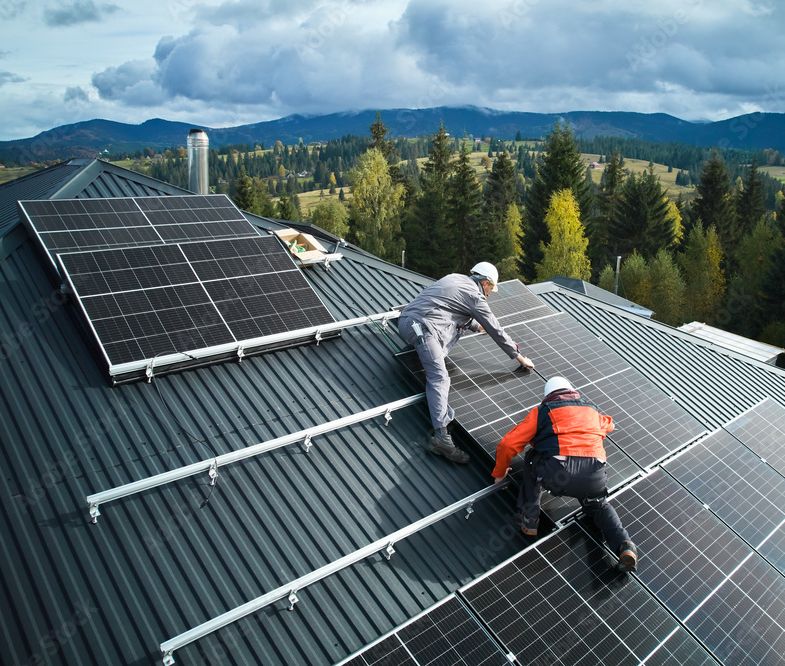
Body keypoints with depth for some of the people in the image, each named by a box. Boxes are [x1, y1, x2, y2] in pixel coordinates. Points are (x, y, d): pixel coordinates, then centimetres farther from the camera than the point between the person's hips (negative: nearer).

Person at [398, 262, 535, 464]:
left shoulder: (456, 278, 24)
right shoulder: (474, 295, 3)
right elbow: (495, 330, 7)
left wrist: (476, 326, 53)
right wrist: (519, 356, 17)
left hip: (406, 318, 9)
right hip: (421, 326, -9)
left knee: (464, 319, 24)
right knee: (439, 378, -19)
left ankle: (434, 355, 9)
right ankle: (441, 436, -32)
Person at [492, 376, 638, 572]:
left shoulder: (542, 410, 18)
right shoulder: (592, 408, 29)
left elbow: (508, 444, 15)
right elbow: (608, 424, 54)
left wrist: (499, 473, 32)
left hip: (558, 474, -4)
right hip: (594, 476, 4)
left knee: (533, 459, 28)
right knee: (598, 506, 35)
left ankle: (529, 520, 21)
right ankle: (624, 546, 9)